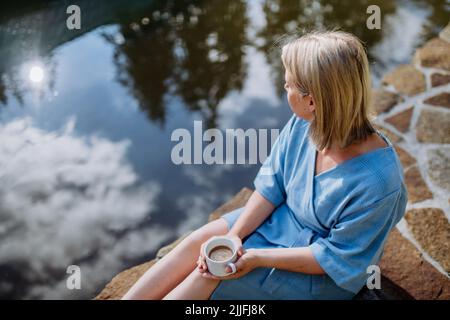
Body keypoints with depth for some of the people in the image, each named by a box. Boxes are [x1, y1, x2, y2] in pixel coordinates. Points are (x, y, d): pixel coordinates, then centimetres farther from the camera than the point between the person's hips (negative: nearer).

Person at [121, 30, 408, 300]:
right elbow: (271, 185, -4)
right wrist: (235, 235, -15)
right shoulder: (303, 125, -18)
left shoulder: (378, 181, -35)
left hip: (323, 276, -5)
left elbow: (334, 257, -24)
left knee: (211, 275, -12)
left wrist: (258, 257, -23)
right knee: (201, 240, -6)